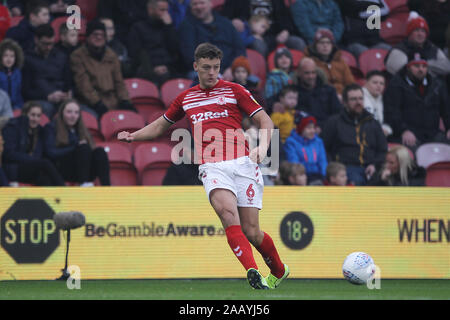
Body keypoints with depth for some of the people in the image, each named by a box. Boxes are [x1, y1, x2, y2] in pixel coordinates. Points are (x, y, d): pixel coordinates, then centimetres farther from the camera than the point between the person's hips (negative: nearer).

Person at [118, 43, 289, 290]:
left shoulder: (234, 90, 10)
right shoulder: (186, 98, 20)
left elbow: (265, 121, 9)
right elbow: (161, 125, 34)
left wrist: (262, 146, -10)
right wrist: (132, 136, 18)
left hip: (242, 162, -2)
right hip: (212, 166, 2)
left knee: (251, 232, -5)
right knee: (227, 212, -29)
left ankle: (279, 271, 23)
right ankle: (253, 272, -39)